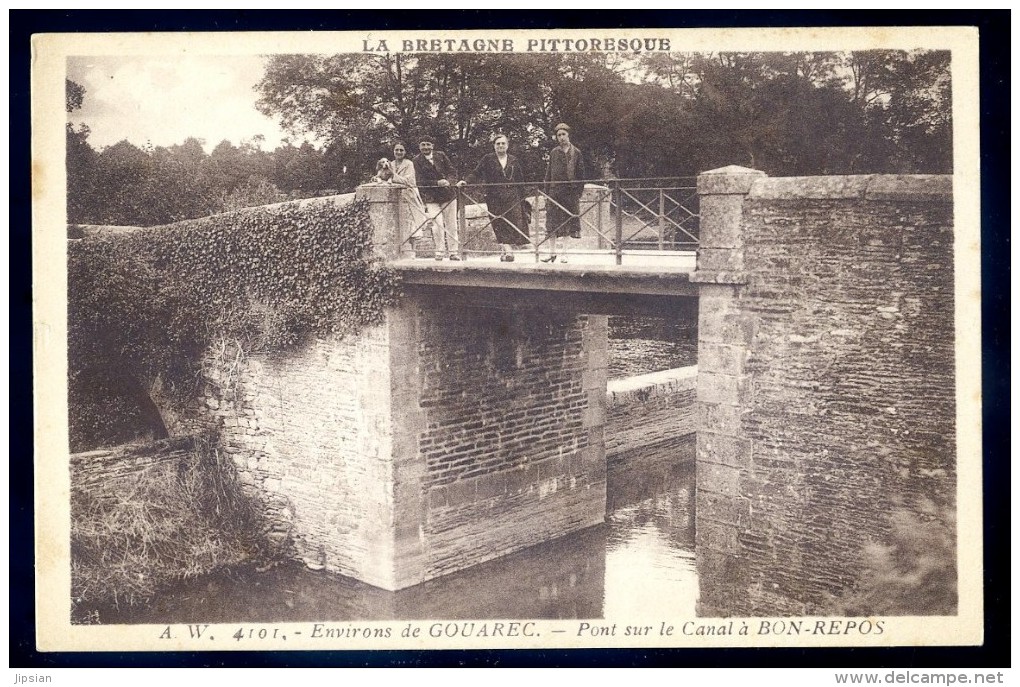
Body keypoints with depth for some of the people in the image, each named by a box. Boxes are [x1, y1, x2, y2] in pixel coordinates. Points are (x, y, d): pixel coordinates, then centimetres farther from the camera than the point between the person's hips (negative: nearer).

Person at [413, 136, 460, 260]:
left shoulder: (441, 155, 5)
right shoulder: (417, 161, -1)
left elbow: (452, 171, 4)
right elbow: (421, 181, -10)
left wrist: (448, 181, -17)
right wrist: (438, 183, -21)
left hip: (448, 194, 2)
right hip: (431, 198, -2)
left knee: (451, 225, 5)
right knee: (438, 224, -13)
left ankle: (453, 252, 14)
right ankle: (439, 251, -1)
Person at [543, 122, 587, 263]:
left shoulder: (576, 153, 4)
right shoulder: (554, 152, 8)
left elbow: (582, 175, 4)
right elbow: (548, 173, 10)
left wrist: (579, 192, -3)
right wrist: (547, 192, 3)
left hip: (571, 191, -1)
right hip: (555, 191, 2)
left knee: (569, 223, 0)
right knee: (553, 222, 0)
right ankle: (552, 251, 8)